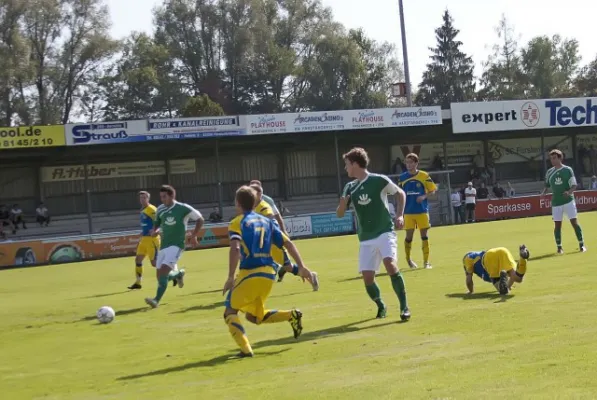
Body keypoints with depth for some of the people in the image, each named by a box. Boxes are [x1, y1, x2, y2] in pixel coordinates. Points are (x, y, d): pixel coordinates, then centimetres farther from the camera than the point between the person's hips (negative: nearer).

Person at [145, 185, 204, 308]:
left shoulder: (183, 208, -8)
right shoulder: (160, 209, 7)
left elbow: (200, 219, 1)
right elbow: (157, 223, 22)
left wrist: (194, 236, -4)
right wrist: (155, 230, -1)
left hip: (176, 245, -6)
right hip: (163, 245, 6)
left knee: (163, 271, -22)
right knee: (160, 275, 8)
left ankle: (156, 300, -22)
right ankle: (178, 274, 41)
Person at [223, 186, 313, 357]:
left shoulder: (237, 223, -1)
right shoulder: (267, 221, 17)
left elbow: (235, 248, -18)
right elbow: (288, 243, 13)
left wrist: (230, 277, -21)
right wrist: (301, 267, 13)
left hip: (249, 273, -6)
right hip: (269, 274, 6)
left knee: (230, 312, 7)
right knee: (253, 316, 22)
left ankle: (245, 349, -12)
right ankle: (291, 315, 2)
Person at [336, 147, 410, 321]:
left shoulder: (379, 180, -7)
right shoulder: (350, 188, 7)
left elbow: (400, 193, 7)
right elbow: (339, 214, 11)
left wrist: (399, 215, -5)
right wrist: (343, 203, -12)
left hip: (384, 233, -5)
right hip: (366, 239, 5)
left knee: (390, 265, -26)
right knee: (367, 277, -3)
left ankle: (404, 307, -17)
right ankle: (381, 305, 24)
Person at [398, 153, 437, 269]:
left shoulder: (424, 176, -2)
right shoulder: (402, 177, 4)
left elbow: (432, 191, 3)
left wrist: (424, 196, -16)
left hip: (422, 211, -1)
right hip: (408, 212, 1)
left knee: (424, 235, 0)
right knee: (409, 236, 3)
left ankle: (426, 261, 7)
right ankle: (408, 259, 23)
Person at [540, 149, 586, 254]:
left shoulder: (568, 170, -2)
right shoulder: (549, 172, 7)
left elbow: (574, 185, -4)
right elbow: (547, 185, 18)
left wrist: (569, 192, -23)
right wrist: (544, 193, -2)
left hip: (568, 201, -3)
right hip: (556, 203, 3)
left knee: (574, 222, -5)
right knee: (557, 225, 2)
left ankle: (581, 245, 3)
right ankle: (559, 247, 12)